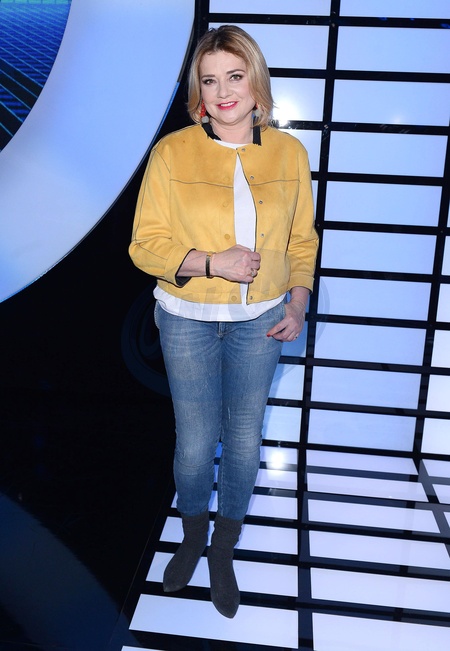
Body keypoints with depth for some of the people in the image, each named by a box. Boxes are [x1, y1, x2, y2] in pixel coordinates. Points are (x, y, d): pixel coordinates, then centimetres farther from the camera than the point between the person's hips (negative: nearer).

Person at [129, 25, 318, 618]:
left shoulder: (289, 153, -1)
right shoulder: (172, 152, -8)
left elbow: (302, 240, 8)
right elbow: (146, 245, -8)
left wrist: (299, 301, -4)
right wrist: (213, 262, -21)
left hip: (259, 323, 2)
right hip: (188, 322, -1)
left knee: (244, 441, 12)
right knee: (195, 442, 9)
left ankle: (224, 553, 37)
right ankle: (193, 539, 41)